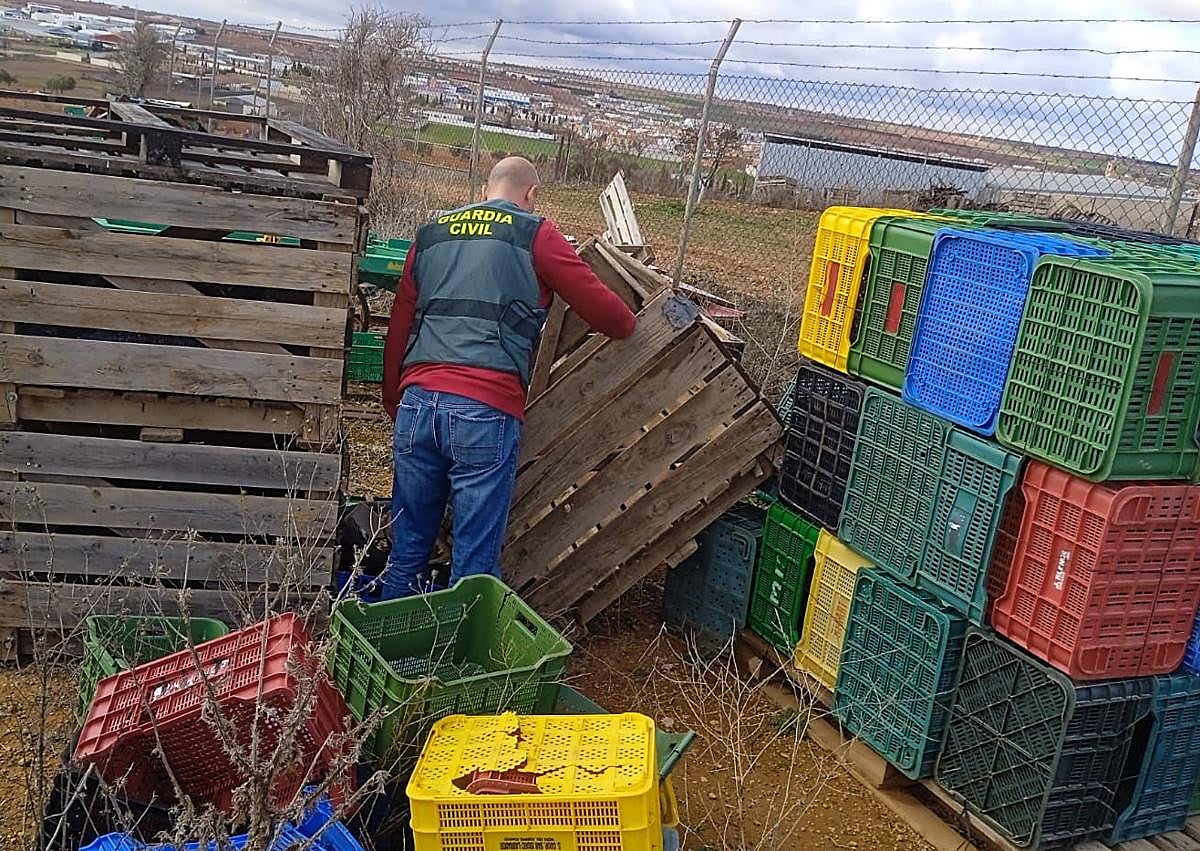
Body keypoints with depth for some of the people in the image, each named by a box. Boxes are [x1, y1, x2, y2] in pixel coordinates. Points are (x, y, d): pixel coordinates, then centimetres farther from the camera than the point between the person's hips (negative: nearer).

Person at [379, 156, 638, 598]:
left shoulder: (430, 234, 22)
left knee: (407, 548, 16)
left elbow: (398, 326, 23)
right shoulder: (535, 234, 7)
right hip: (486, 412, -5)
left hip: (417, 402, 5)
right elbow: (600, 307, 5)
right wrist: (629, 325, 26)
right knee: (475, 563, 2)